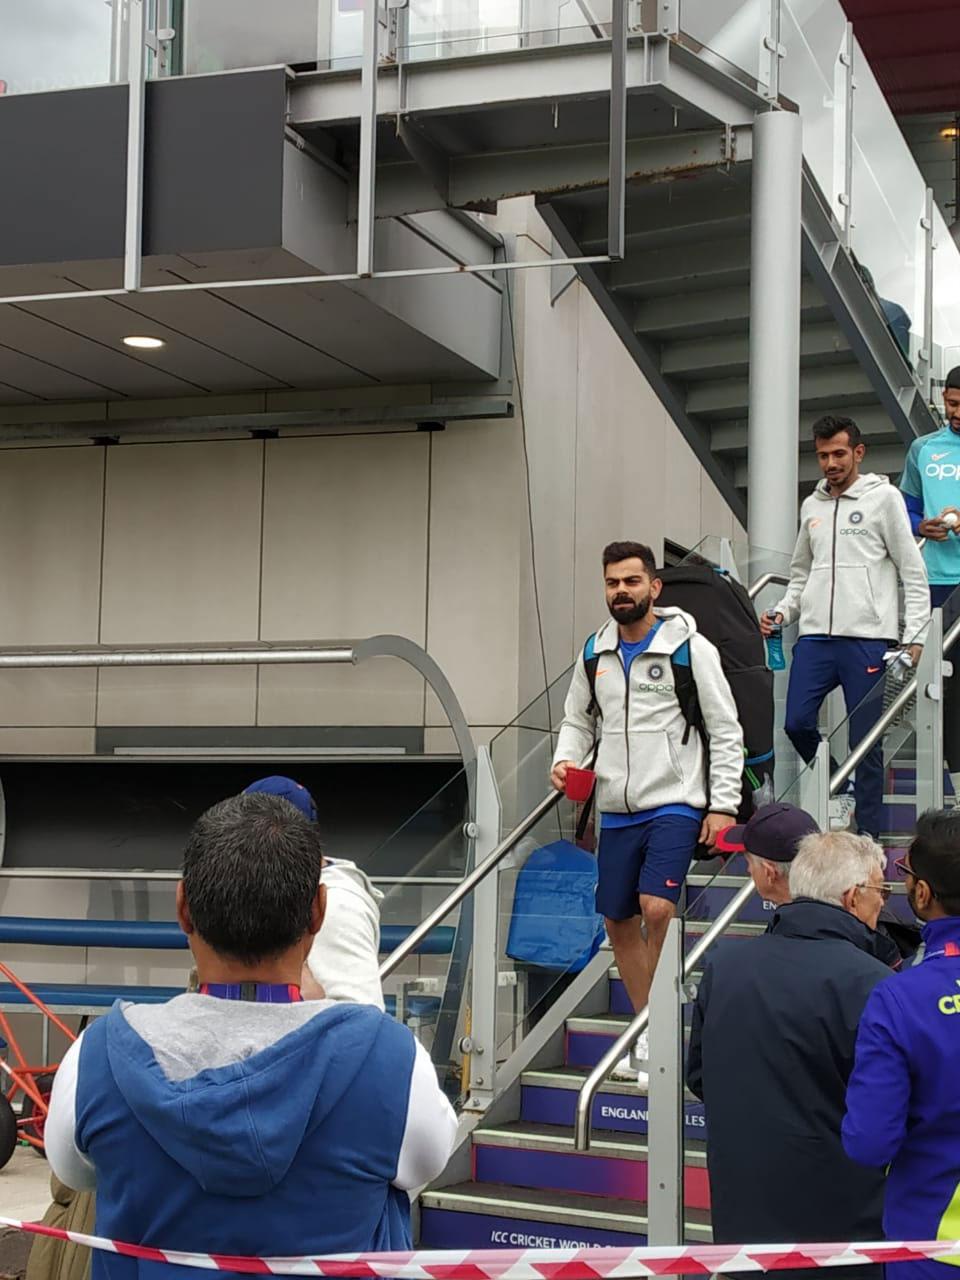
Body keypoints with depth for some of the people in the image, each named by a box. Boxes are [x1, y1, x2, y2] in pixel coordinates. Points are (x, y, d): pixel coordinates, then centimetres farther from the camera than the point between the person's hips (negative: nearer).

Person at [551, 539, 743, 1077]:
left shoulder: (689, 647, -6)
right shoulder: (595, 653, 8)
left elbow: (726, 731, -4)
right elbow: (579, 720, 19)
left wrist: (724, 805, -9)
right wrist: (566, 761, -3)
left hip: (675, 805, -6)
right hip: (618, 810, 6)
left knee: (656, 909, -21)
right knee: (620, 921, 9)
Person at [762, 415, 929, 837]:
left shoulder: (883, 497, 1)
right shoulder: (811, 506, 16)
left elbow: (913, 573, -1)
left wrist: (914, 636, -8)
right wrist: (781, 613, 8)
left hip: (868, 639, -5)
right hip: (816, 635, 5)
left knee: (865, 739, -1)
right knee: (796, 723, -6)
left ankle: (868, 837, 7)